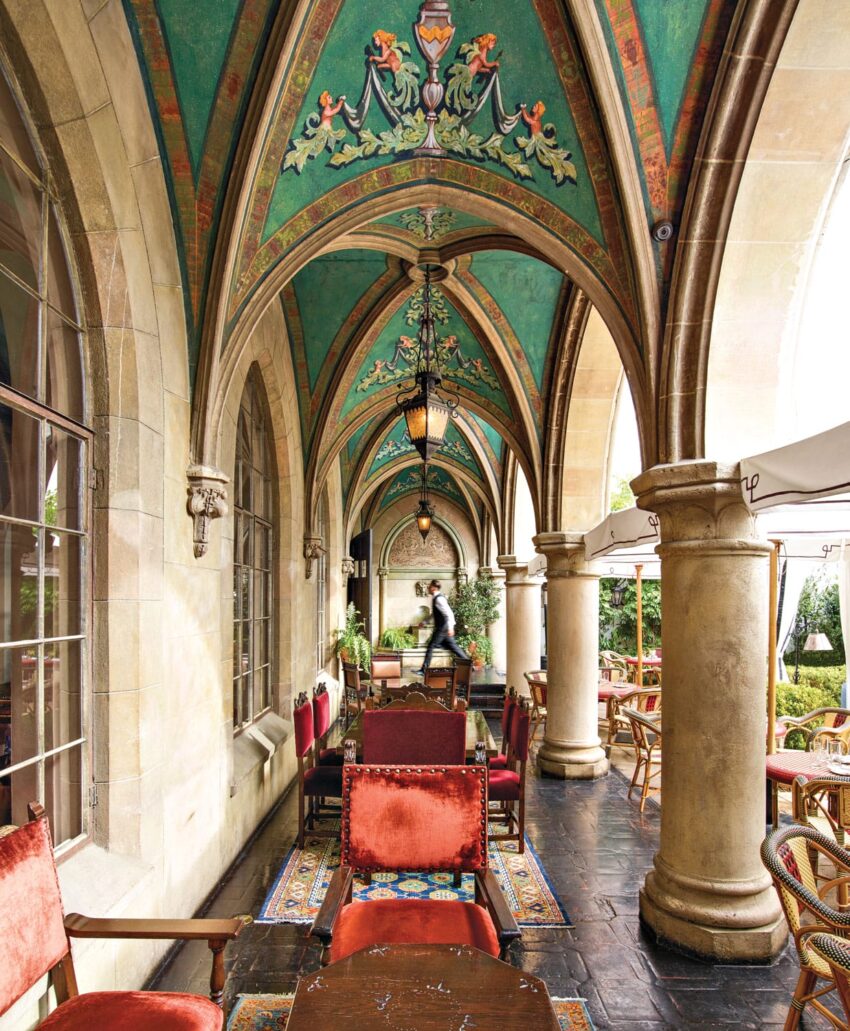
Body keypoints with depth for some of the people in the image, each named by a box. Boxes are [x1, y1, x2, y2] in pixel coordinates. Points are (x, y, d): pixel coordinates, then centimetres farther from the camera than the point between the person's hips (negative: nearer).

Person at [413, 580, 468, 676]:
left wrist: (450, 628, -30)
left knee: (430, 647, -4)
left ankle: (424, 670, 1)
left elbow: (449, 613, -25)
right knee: (453, 647, 12)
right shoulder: (436, 598, 14)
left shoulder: (439, 599, -18)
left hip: (443, 628, -10)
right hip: (443, 627, 10)